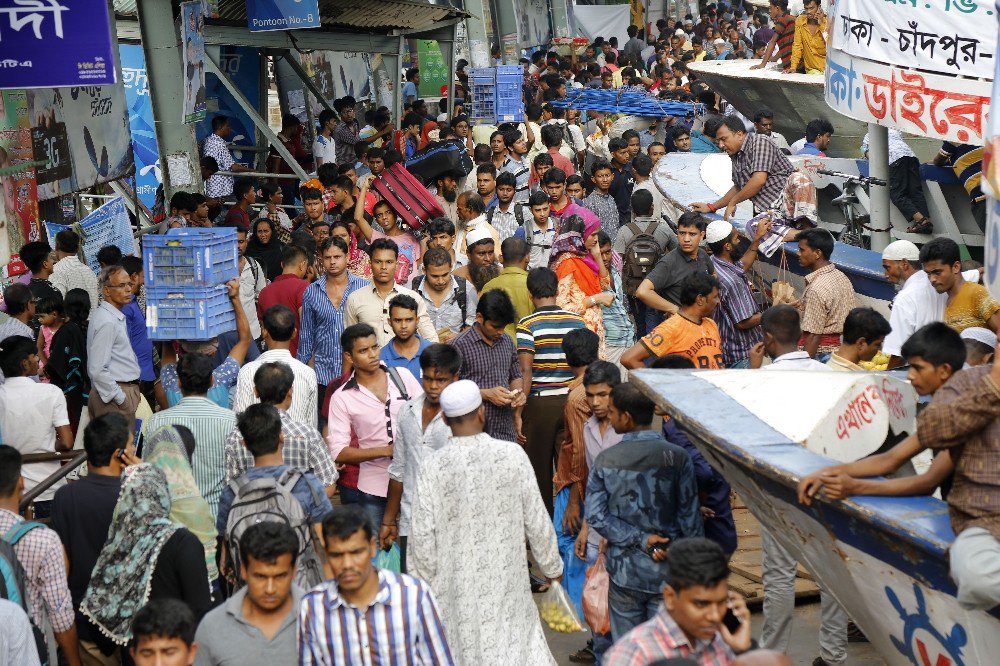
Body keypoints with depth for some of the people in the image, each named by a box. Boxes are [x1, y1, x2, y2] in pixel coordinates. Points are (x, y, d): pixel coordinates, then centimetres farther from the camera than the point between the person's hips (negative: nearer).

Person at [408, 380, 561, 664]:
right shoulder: (513, 455, -12)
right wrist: (551, 567, 11)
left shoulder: (432, 467, -13)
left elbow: (422, 536, -9)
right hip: (505, 582, 0)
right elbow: (537, 521, -4)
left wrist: (422, 584, 6)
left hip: (455, 586, 0)